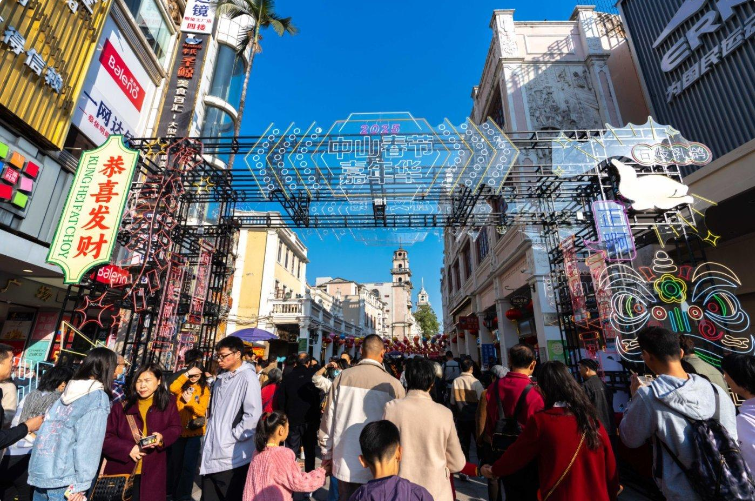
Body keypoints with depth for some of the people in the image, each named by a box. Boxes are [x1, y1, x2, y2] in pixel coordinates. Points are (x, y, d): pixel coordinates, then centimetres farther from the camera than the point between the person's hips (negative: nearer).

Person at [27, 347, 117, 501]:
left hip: (39, 471, 7)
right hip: (62, 479, -7)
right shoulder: (98, 399, -16)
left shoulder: (68, 392, 5)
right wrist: (81, 485, -11)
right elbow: (88, 446, -18)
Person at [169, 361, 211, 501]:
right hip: (179, 429, 2)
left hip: (194, 431, -2)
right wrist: (186, 374, -26)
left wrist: (189, 401, -25)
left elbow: (201, 411, -14)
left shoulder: (204, 389, -6)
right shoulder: (183, 385, -1)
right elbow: (173, 389, -26)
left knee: (188, 465, 6)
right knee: (175, 462, 19)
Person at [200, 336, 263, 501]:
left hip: (232, 456, -7)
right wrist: (210, 435, 11)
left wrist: (232, 436, -15)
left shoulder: (248, 378, -16)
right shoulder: (221, 378, 10)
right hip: (212, 453, 7)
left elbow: (253, 415, -21)